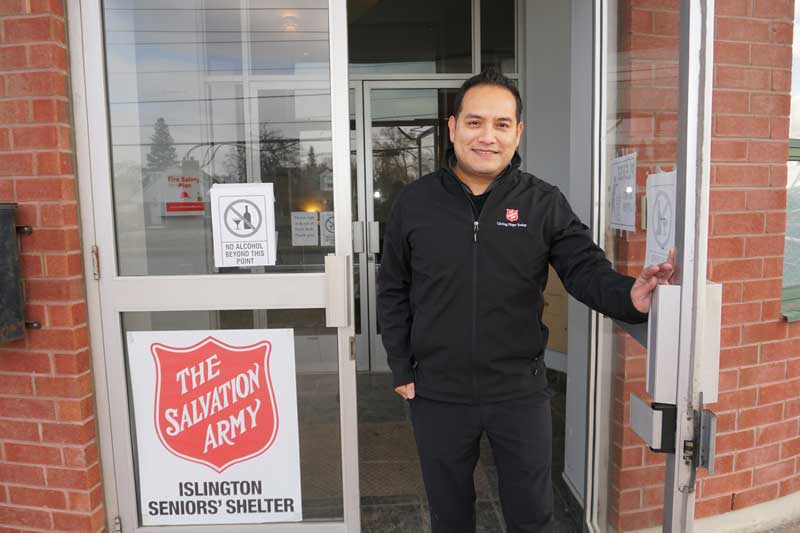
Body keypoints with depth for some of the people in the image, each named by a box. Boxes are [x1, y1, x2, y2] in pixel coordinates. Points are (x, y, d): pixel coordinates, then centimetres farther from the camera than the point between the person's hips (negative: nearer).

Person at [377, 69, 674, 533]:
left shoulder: (545, 203, -5)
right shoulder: (415, 202, -3)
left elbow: (586, 269, -11)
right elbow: (393, 292, 3)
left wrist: (629, 296, -34)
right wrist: (402, 369, 1)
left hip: (520, 392, 0)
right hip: (438, 394, 1)